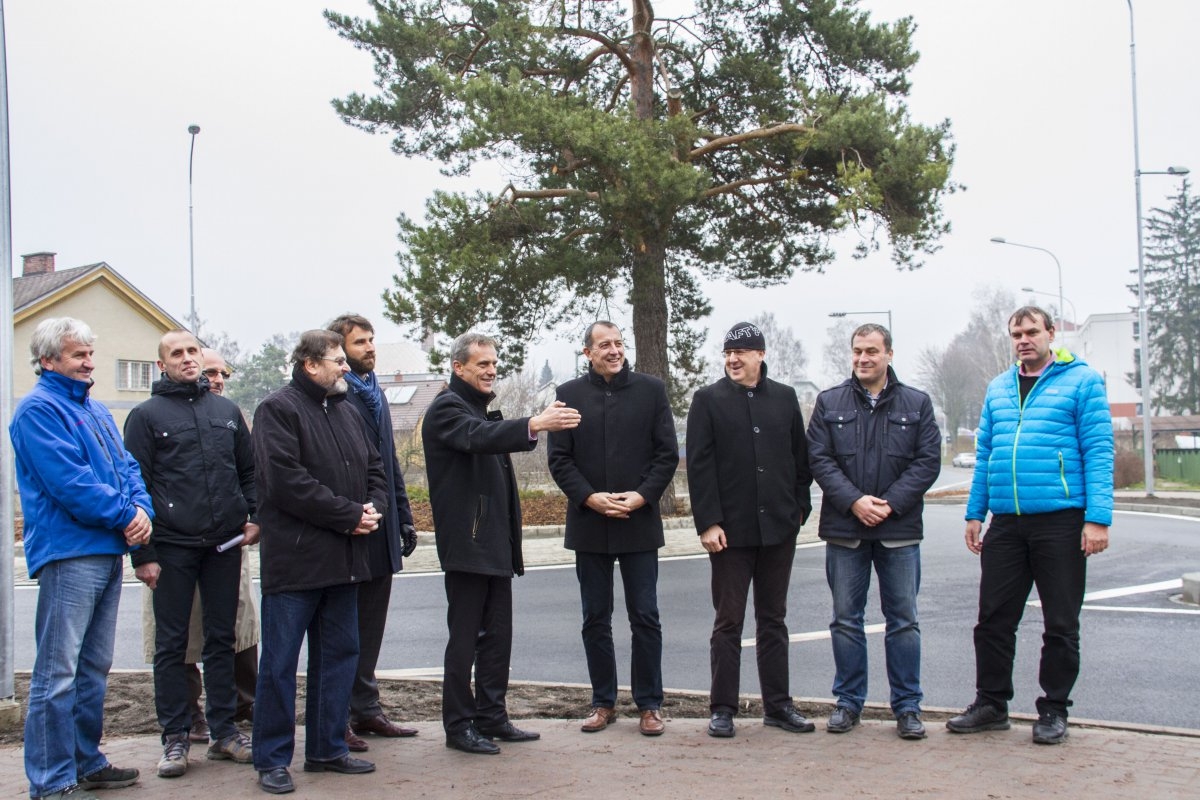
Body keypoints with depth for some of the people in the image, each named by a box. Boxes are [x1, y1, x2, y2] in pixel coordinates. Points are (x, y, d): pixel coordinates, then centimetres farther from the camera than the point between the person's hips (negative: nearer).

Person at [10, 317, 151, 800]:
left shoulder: (96, 410, 19)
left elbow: (127, 467, 15)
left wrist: (142, 509, -4)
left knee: (94, 668, 15)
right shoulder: (38, 409, -8)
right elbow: (69, 481, -17)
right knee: (57, 673, -5)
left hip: (108, 551, 9)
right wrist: (125, 515, -12)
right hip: (68, 553, -9)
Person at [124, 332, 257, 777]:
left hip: (225, 544, 3)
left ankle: (224, 731, 19)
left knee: (221, 639, 10)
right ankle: (175, 737, 13)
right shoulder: (146, 416, 0)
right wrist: (142, 554, -8)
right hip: (172, 547, -3)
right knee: (171, 644, 4)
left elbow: (249, 470, 17)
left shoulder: (226, 411, 12)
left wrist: (255, 516, 1)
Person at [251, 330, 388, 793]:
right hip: (296, 559, -8)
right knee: (280, 662, 0)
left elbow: (375, 469, 18)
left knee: (339, 654, 13)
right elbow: (287, 481, -19)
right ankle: (271, 760, 10)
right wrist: (350, 514, -16)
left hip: (344, 559, 8)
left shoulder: (346, 412, 17)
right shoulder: (279, 409, -9)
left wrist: (374, 508, -4)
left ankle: (327, 748, 25)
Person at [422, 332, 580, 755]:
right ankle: (459, 725, 7)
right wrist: (535, 424, -45)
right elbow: (478, 437, -31)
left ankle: (492, 717, 20)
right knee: (464, 637, -2)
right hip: (466, 543, -9)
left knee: (497, 635, 12)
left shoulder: (481, 408, 19)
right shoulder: (447, 407, -10)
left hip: (495, 545, 9)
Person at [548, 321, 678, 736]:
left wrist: (641, 496, -10)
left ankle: (649, 705, 13)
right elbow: (559, 459, 2)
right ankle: (603, 702, 21)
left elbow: (668, 453, 2)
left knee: (645, 618, 1)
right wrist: (591, 498, -11)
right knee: (596, 619, 9)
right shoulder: (569, 395, 5)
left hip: (639, 522, -1)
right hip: (589, 524, 1)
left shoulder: (651, 389, 3)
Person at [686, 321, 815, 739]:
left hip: (779, 530, 3)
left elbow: (801, 458, 13)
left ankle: (778, 705, 19)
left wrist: (799, 509, 6)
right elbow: (699, 465, -5)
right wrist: (708, 523, -11)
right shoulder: (708, 400, -1)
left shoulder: (784, 398, 8)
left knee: (773, 620, 11)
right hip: (731, 530, -3)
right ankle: (723, 708, 11)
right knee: (728, 622, 3)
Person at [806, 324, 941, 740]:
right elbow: (819, 459, -1)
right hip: (844, 530, 1)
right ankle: (848, 701, 18)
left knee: (903, 620, 4)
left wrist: (890, 503, -12)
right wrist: (854, 501, -14)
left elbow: (928, 461, -1)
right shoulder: (829, 403, 6)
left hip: (899, 530, 0)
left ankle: (907, 706, 14)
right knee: (846, 620, 7)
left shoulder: (917, 404, 6)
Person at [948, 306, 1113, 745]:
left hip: (1061, 520, -4)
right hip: (1006, 523, 5)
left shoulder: (1082, 380, -1)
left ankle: (1053, 710, 19)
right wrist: (975, 513, 11)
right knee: (994, 618, 8)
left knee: (1060, 623, 6)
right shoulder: (998, 388, 14)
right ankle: (991, 704, 21)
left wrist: (1098, 516, -13)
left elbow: (1098, 452, -6)